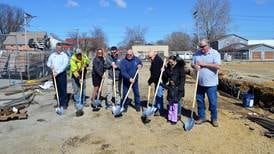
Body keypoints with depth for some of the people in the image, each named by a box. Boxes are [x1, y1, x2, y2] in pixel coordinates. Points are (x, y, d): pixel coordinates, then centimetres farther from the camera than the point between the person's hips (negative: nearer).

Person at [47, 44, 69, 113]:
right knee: (57, 89, 10)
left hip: (62, 74, -5)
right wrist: (51, 66, -8)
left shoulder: (64, 55, -6)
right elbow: (48, 63, 16)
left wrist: (57, 72, -21)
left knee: (63, 89, -4)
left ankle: (64, 103, 4)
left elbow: (64, 65, -16)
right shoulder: (52, 55, 10)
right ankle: (59, 103, 21)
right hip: (54, 74, 5)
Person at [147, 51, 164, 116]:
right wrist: (150, 80, 8)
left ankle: (160, 110, 4)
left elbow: (155, 74, -23)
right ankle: (156, 107, 29)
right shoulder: (154, 61, 14)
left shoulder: (157, 61, -18)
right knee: (157, 95, 17)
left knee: (159, 95, -5)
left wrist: (150, 81, -15)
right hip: (157, 80, 10)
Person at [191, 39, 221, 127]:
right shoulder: (197, 53, 7)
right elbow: (192, 64, 11)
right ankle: (201, 117, 27)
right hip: (200, 82, 5)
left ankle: (214, 119, 21)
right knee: (199, 100, 12)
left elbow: (217, 66, -18)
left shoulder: (215, 53, -7)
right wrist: (195, 66, -13)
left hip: (211, 83, -4)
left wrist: (204, 64, -18)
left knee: (213, 102, 4)